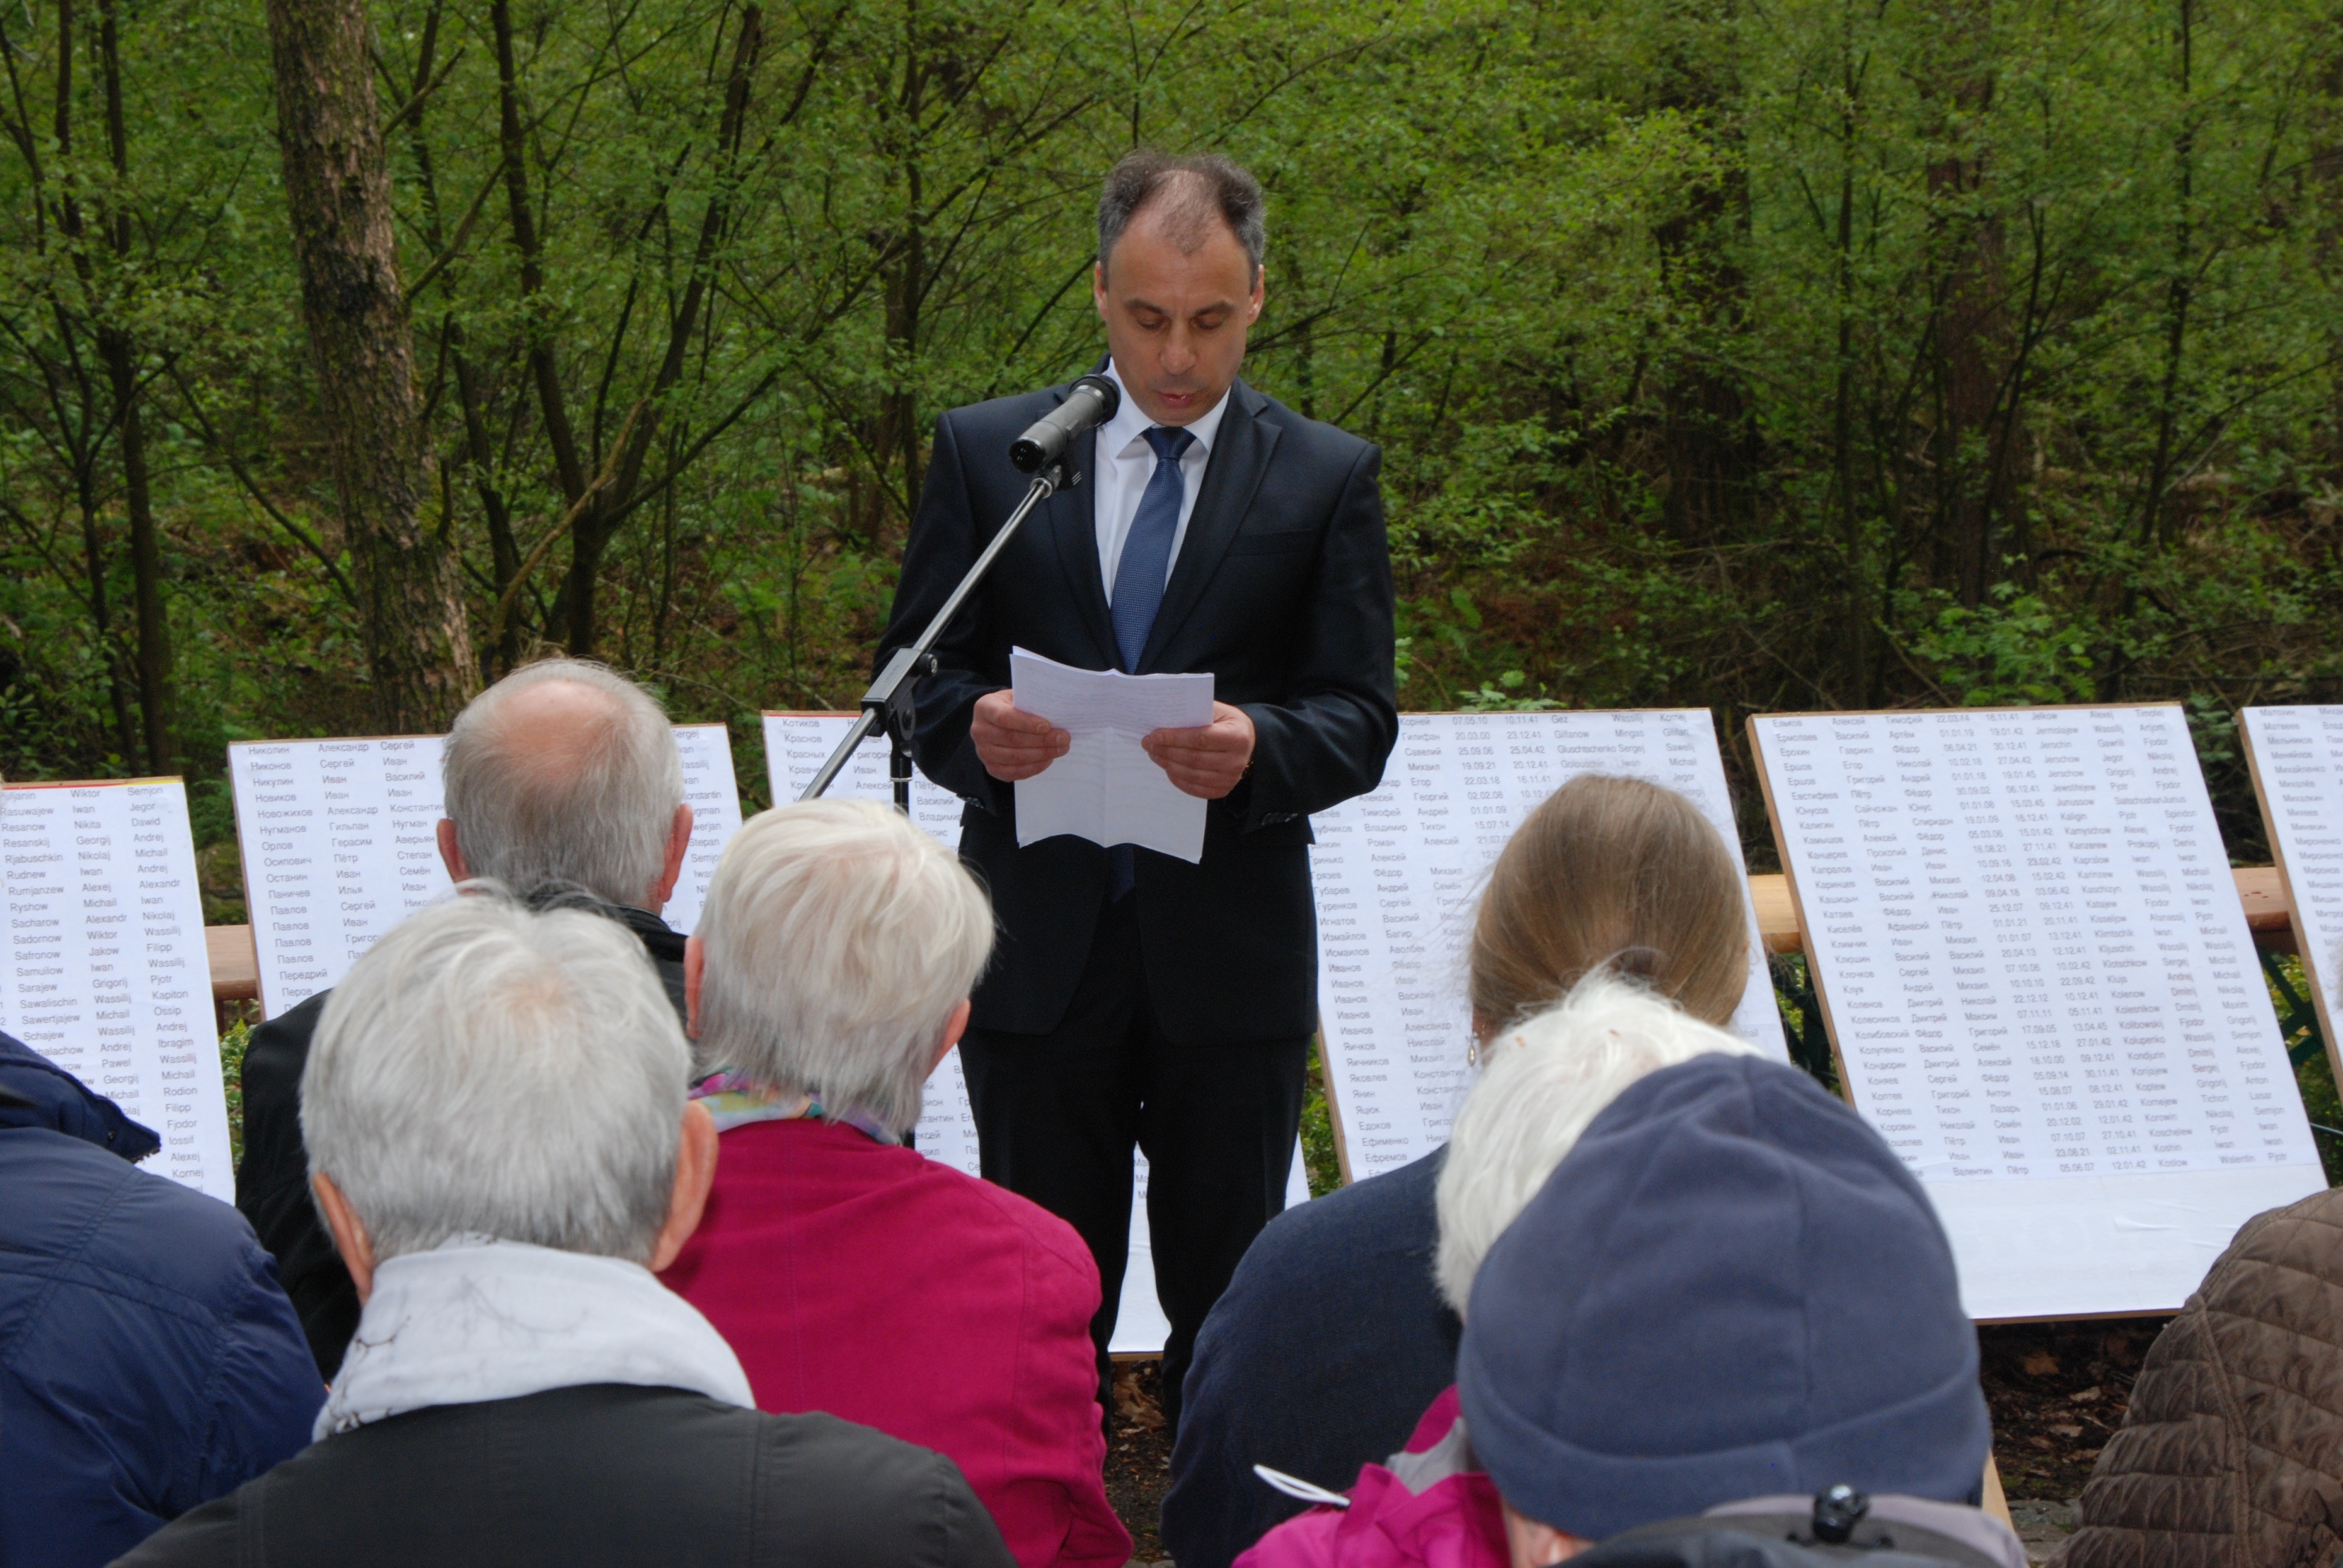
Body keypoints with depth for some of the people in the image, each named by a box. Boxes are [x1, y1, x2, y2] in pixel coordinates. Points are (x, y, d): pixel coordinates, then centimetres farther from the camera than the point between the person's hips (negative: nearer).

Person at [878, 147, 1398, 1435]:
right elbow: (916, 667, 6)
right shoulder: (986, 452, 6)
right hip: (1037, 948, 1)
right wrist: (972, 727, -18)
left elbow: (1361, 720, -1)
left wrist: (1259, 750, -24)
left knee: (1227, 1304, 5)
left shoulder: (1327, 480, 4)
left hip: (1230, 956, 0)